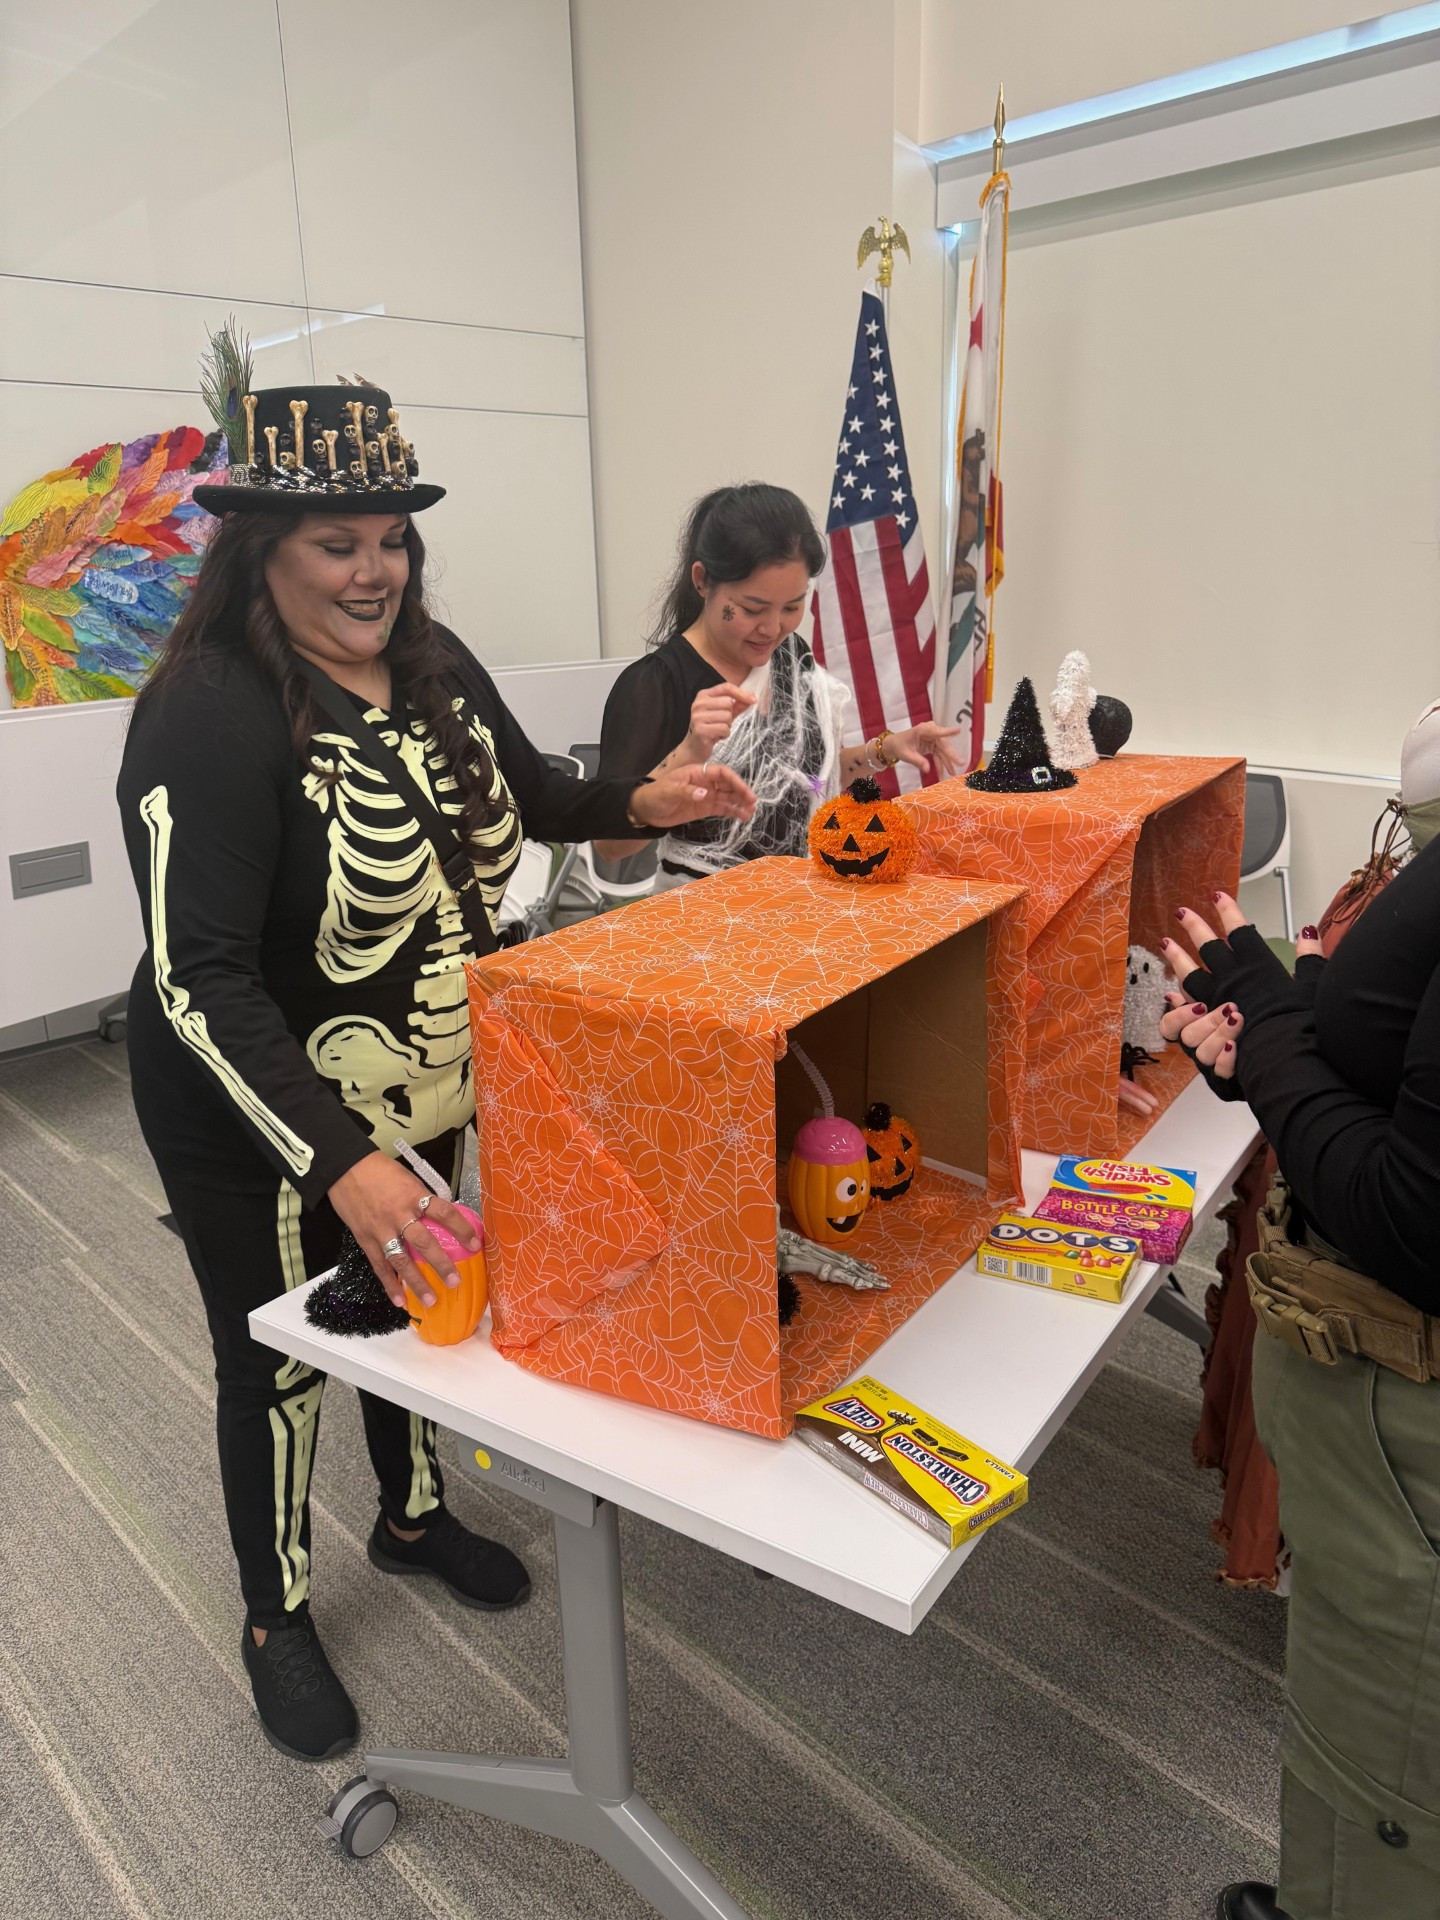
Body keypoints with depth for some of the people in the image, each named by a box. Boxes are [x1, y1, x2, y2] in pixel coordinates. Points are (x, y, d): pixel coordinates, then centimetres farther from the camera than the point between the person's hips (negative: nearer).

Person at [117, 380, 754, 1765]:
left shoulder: (433, 664, -4)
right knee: (282, 1359, 14)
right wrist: (339, 1162, -41)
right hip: (264, 1129, -6)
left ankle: (414, 1517, 54)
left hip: (425, 1095, 7)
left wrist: (644, 803, -8)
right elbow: (199, 979, -31)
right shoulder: (209, 714, -26)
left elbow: (528, 798, 12)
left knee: (413, 1303, 25)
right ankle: (275, 1619, 42)